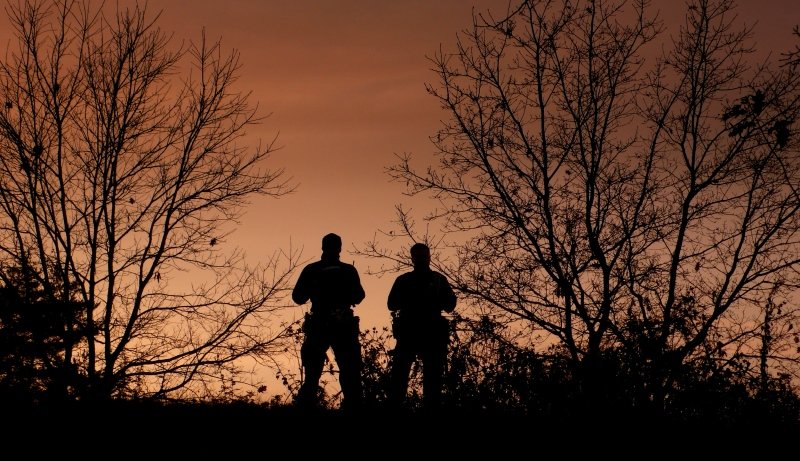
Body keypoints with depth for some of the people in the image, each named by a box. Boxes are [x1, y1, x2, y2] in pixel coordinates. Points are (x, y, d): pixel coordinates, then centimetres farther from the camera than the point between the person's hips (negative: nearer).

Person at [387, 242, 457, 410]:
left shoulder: (439, 279, 16)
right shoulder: (403, 280, 17)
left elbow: (450, 305, 8)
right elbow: (391, 304, 7)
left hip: (433, 332, 0)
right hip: (408, 331, 0)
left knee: (433, 375, -7)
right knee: (399, 372, -12)